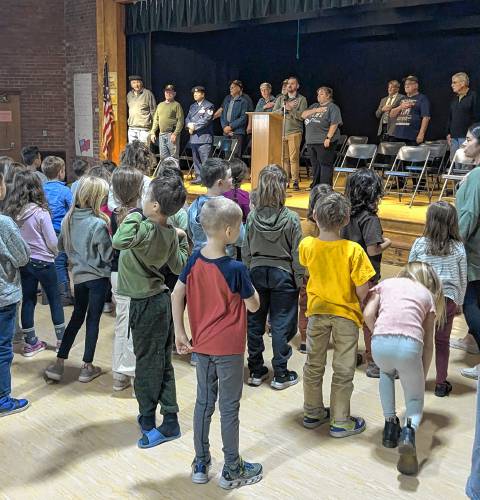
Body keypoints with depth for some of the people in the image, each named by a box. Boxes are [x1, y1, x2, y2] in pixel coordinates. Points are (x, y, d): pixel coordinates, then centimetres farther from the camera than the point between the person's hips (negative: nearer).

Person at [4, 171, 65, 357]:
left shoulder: (11, 212, -6)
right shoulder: (40, 212, -19)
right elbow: (52, 242, -14)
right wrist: (55, 253, 6)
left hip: (23, 262, 4)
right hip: (43, 262, -4)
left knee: (28, 300, 12)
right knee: (55, 299, 11)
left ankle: (30, 343, 19)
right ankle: (61, 339, 21)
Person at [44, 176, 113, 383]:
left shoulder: (69, 219, -1)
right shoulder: (98, 224, -21)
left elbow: (61, 245, 12)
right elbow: (107, 255, -15)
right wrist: (108, 229, -5)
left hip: (78, 275, 6)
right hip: (97, 277, -6)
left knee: (76, 317, 17)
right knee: (93, 319, 6)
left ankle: (59, 363, 15)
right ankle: (87, 367, 14)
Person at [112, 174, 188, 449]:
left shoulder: (146, 229, -24)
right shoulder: (171, 233, 2)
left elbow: (119, 242, -43)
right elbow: (179, 266, 12)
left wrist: (135, 216, -30)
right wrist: (183, 241, 22)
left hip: (146, 303, -8)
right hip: (162, 298, 8)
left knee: (147, 364, 3)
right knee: (163, 363, 14)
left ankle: (149, 423, 15)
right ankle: (170, 421, 23)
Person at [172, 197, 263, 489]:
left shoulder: (195, 259, -4)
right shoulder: (236, 269, -21)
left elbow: (177, 295, 0)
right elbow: (253, 306, -11)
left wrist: (180, 333, 5)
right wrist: (249, 284, 5)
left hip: (201, 344, 6)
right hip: (229, 348, -5)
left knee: (204, 402, 18)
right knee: (229, 408, 7)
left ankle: (201, 465, 29)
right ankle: (232, 471, 21)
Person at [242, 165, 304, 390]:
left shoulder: (252, 217, -6)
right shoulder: (291, 219, -13)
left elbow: (246, 251, 1)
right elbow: (296, 254, -9)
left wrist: (247, 274, 13)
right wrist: (300, 281, 1)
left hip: (257, 272, 3)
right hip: (283, 275, -3)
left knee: (255, 322, 12)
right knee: (281, 324, 5)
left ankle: (256, 371, 21)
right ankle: (280, 375, 11)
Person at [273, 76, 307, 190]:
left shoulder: (301, 99, 5)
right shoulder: (281, 98, 17)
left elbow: (301, 116, -7)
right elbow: (274, 113, 5)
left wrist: (290, 109, -14)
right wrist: (283, 108, -9)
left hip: (295, 132, -4)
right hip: (281, 131, 4)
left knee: (294, 158, -8)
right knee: (283, 158, 2)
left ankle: (295, 181, -5)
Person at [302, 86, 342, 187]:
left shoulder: (332, 107, -3)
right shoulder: (314, 106, 19)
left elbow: (334, 124, -12)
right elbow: (303, 115, 7)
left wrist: (328, 138, -21)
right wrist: (315, 110, -6)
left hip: (324, 142, -7)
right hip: (311, 141, 7)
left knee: (325, 165, -7)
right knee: (315, 166, 12)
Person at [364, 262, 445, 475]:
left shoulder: (386, 283, 26)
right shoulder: (427, 295, 25)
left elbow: (368, 315, 10)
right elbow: (428, 344, 24)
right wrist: (423, 377, 31)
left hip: (380, 343, 1)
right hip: (410, 345, -1)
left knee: (386, 373, 37)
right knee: (415, 398, 22)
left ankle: (390, 426, 30)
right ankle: (409, 430, -9)